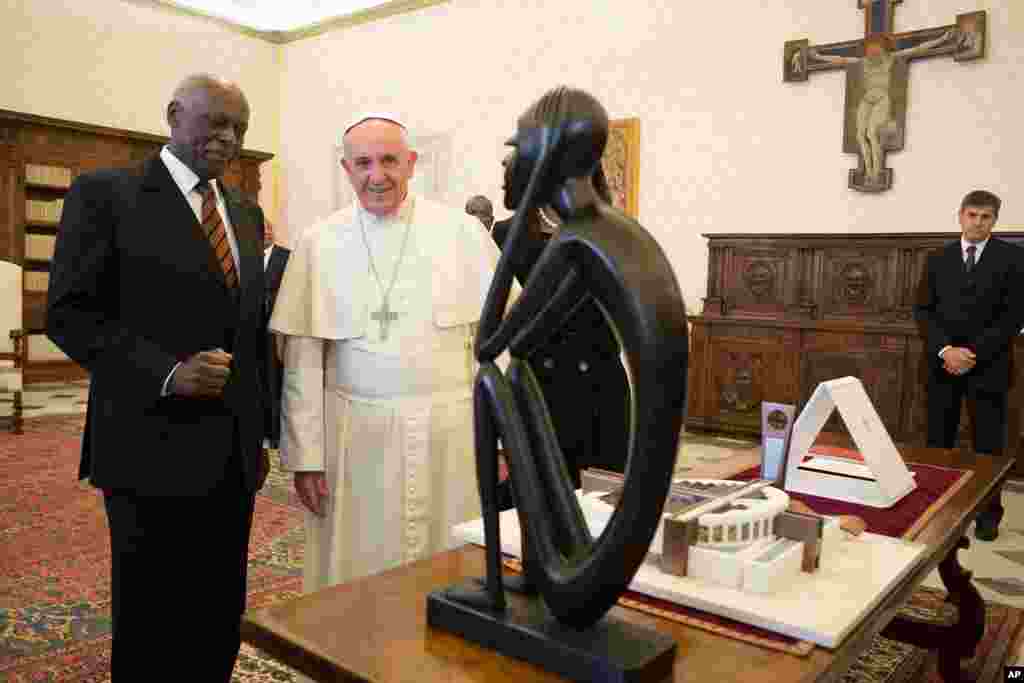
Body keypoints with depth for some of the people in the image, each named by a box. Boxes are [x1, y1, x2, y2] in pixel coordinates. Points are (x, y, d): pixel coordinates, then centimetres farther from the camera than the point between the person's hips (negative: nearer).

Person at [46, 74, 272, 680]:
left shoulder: (247, 213, 15)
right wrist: (166, 372, -20)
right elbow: (69, 313, -8)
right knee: (151, 629, 8)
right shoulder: (105, 193, -3)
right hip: (155, 448, -5)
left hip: (234, 453, 5)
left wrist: (261, 431, 13)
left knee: (220, 621, 12)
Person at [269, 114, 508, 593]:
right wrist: (305, 455, -2)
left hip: (449, 431, 0)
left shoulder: (461, 232, -1)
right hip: (354, 433, 1)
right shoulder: (318, 242, 1)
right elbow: (302, 358, 0)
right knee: (354, 574, 10)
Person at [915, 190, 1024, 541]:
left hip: (988, 364, -2)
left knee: (987, 444, 4)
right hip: (944, 362, 2)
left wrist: (973, 353, -13)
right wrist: (945, 349, -10)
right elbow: (924, 310, 4)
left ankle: (988, 513, 16)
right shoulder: (938, 258, 9)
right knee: (938, 441, 6)